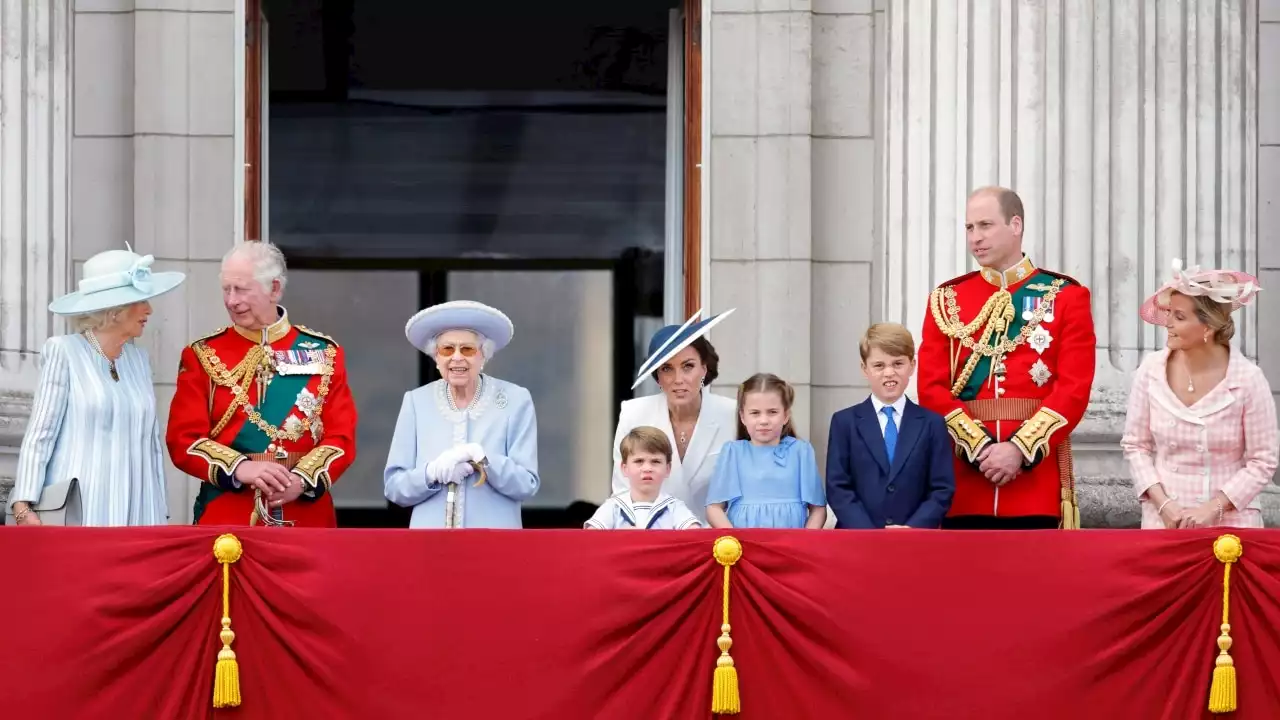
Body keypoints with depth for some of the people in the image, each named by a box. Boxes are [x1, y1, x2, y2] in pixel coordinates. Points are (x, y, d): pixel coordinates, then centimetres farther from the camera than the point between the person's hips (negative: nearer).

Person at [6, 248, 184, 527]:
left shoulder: (139, 358, 15)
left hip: (135, 515, 5)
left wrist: (161, 513, 12)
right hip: (77, 515, -5)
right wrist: (24, 506, -15)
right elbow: (39, 434, -5)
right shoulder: (64, 352, -1)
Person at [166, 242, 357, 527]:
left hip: (305, 519, 1)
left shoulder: (323, 353, 5)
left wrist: (302, 479, -17)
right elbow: (183, 439, -4)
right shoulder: (203, 356, 4)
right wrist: (239, 469, -20)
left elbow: (341, 437, 0)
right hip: (226, 519, 0)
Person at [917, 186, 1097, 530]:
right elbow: (932, 388, 3)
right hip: (965, 479, 2)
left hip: (1037, 472, -2)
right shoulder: (946, 299, 11)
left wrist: (1021, 449, -15)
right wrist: (980, 448, -11)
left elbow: (1074, 388, -4)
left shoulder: (1065, 296, 5)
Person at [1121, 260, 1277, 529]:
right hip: (1164, 519, 2)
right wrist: (1163, 504, -8)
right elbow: (1136, 445, 3)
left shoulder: (1248, 379, -11)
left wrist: (1213, 508, -12)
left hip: (1230, 521, -2)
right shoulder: (1151, 370, -4)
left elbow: (1263, 461, -6)